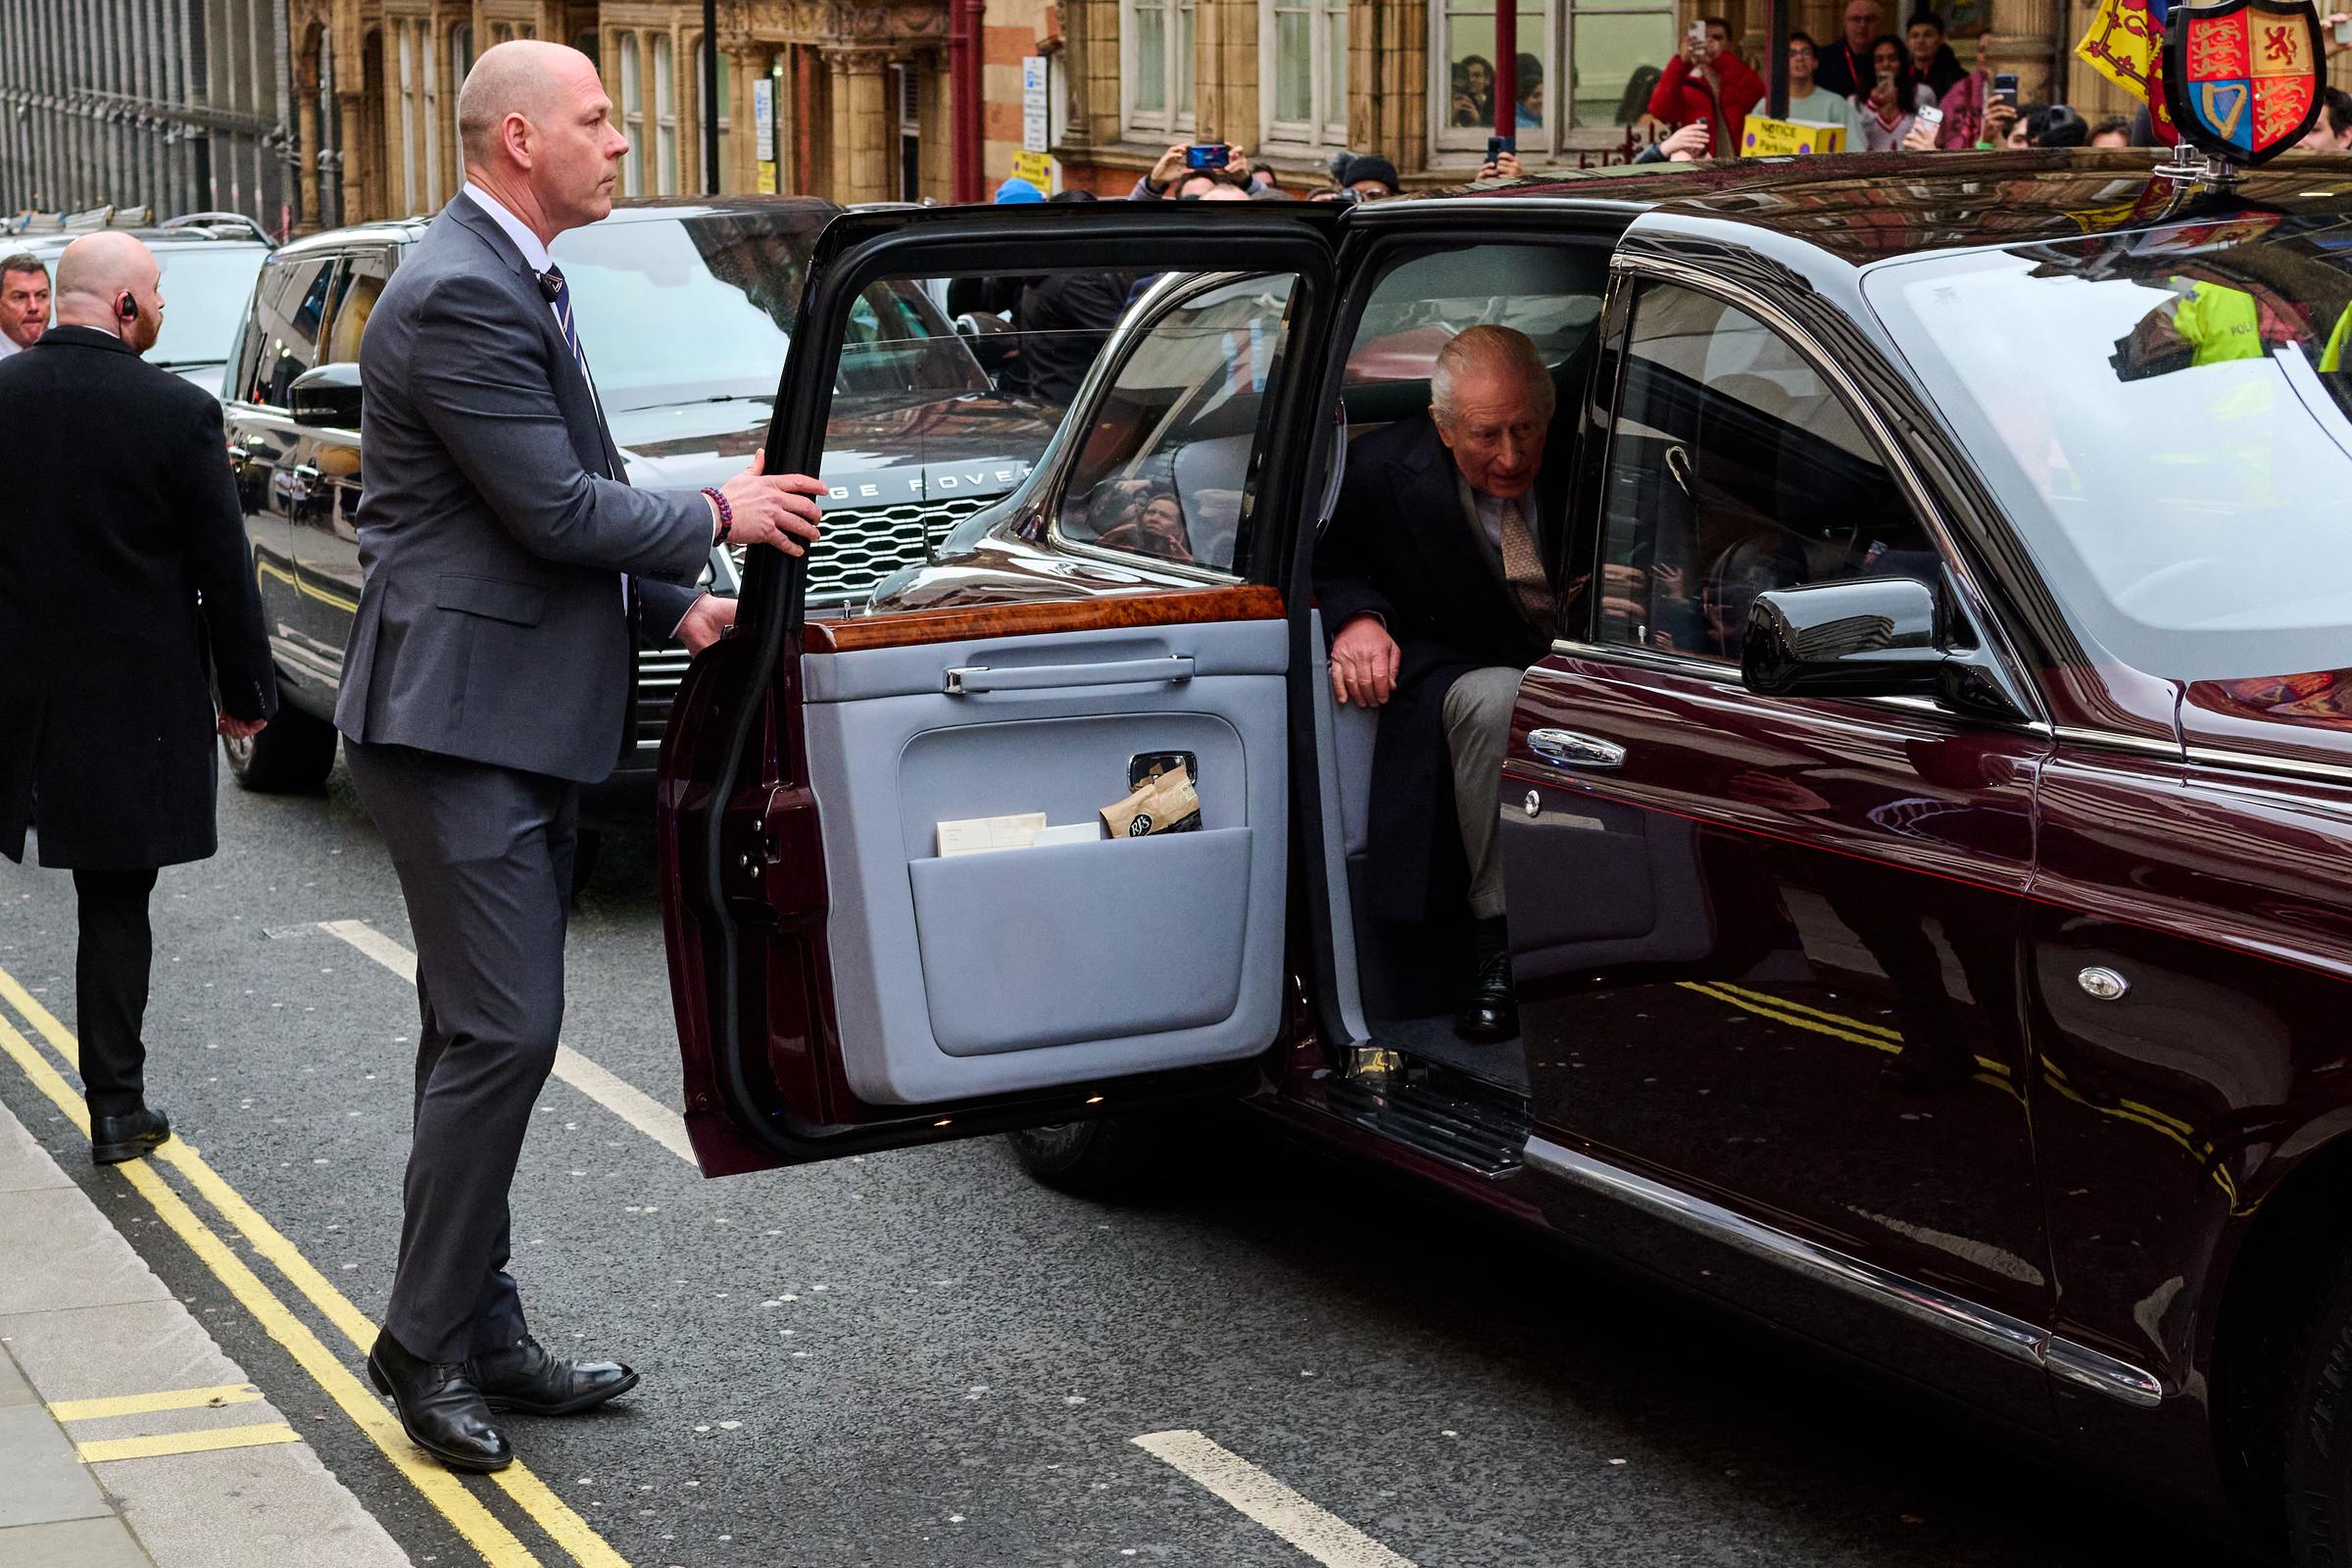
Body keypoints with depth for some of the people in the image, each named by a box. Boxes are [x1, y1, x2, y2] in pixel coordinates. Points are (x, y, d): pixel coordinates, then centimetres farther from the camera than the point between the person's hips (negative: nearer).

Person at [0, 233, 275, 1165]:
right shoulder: (178, 413, -12)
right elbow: (224, 571, -7)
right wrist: (245, 691, 4)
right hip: (134, 702, -2)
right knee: (116, 906, 6)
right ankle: (117, 1106, 10)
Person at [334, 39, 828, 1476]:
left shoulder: (521, 283, 17)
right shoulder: (461, 298, -17)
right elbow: (557, 509, -20)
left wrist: (677, 604, 8)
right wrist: (719, 516, -7)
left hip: (524, 723, 11)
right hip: (461, 722, -11)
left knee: (484, 1038, 13)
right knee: (501, 1036, -8)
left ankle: (480, 1334, 21)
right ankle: (430, 1346, 3)